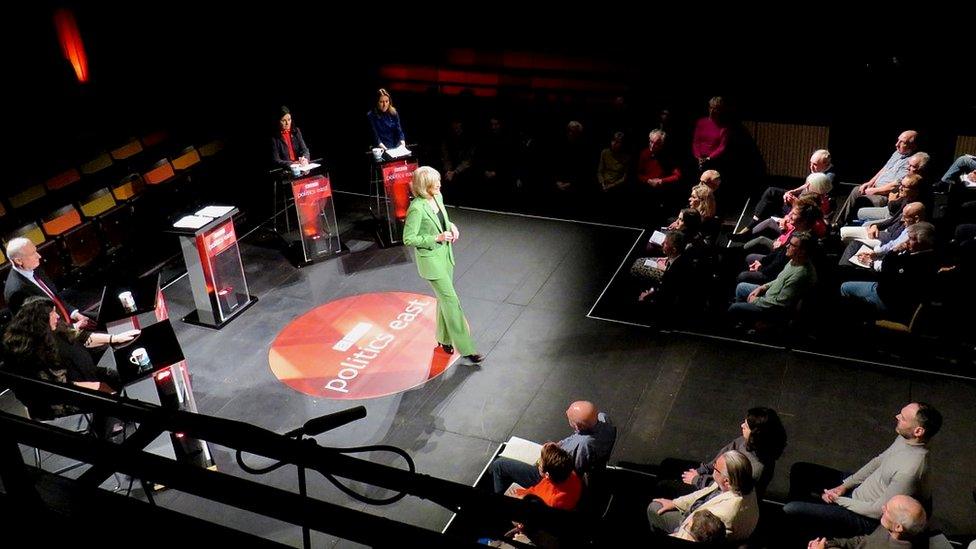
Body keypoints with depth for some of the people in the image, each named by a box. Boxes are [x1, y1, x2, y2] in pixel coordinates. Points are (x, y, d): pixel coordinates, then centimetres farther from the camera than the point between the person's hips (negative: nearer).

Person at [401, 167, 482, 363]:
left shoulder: (438, 197, -1)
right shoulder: (417, 208, -25)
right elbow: (408, 238, -20)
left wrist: (451, 226, -4)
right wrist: (437, 238, -23)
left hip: (445, 254, 8)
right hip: (431, 260, -8)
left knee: (444, 298, 19)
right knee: (451, 300, -4)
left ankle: (443, 338, 37)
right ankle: (466, 349, 3)